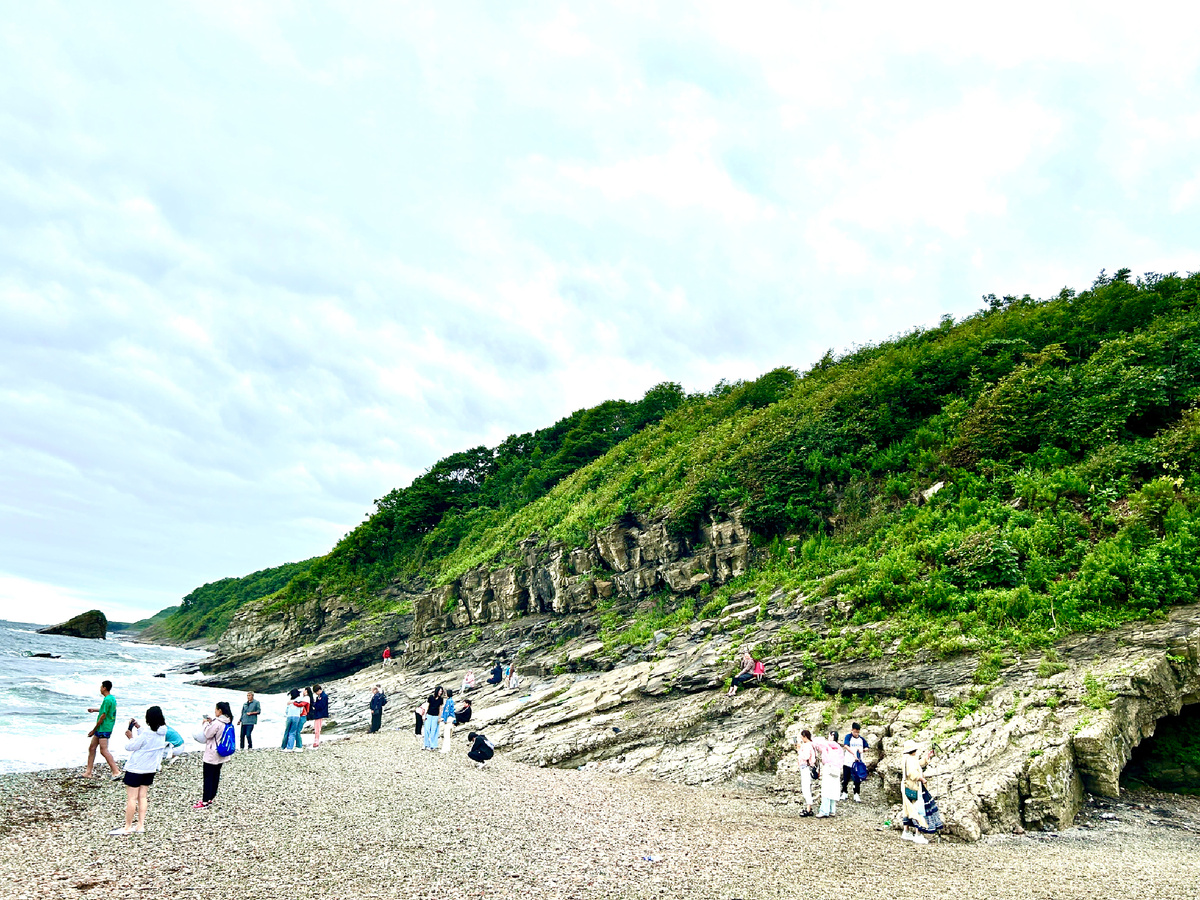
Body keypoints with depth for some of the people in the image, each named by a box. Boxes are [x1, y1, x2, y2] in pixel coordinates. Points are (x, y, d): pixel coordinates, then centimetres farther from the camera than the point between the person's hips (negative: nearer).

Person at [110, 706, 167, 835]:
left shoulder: (147, 732, -23)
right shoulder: (162, 733, -1)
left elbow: (130, 747, -14)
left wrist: (130, 737, 4)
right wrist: (138, 727, 14)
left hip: (136, 769, -7)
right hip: (150, 769, 7)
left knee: (131, 798, 1)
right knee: (143, 797, 12)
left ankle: (127, 827, 7)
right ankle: (141, 825, 14)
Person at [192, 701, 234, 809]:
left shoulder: (217, 723, -23)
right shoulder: (229, 722, 3)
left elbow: (207, 734, -15)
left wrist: (206, 723, -3)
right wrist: (211, 722, 7)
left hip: (212, 755, -9)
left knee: (208, 777, -2)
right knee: (216, 775, 17)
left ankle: (205, 802, 0)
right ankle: (212, 795, 28)